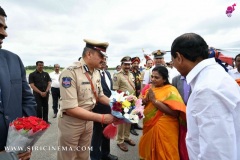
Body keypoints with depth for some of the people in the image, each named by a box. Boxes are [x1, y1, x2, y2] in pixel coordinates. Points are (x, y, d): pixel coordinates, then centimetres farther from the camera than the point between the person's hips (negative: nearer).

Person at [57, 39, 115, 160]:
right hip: (70, 122, -6)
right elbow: (70, 108, -29)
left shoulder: (96, 73, -3)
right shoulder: (70, 72, -26)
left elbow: (99, 96, 10)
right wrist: (101, 118, -30)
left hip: (88, 120, 6)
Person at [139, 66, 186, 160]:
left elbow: (174, 112, -24)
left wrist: (154, 100, -23)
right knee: (149, 150, 20)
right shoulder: (150, 88, 4)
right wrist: (146, 99, -14)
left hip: (164, 129, -5)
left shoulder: (171, 90, -13)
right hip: (149, 126, 6)